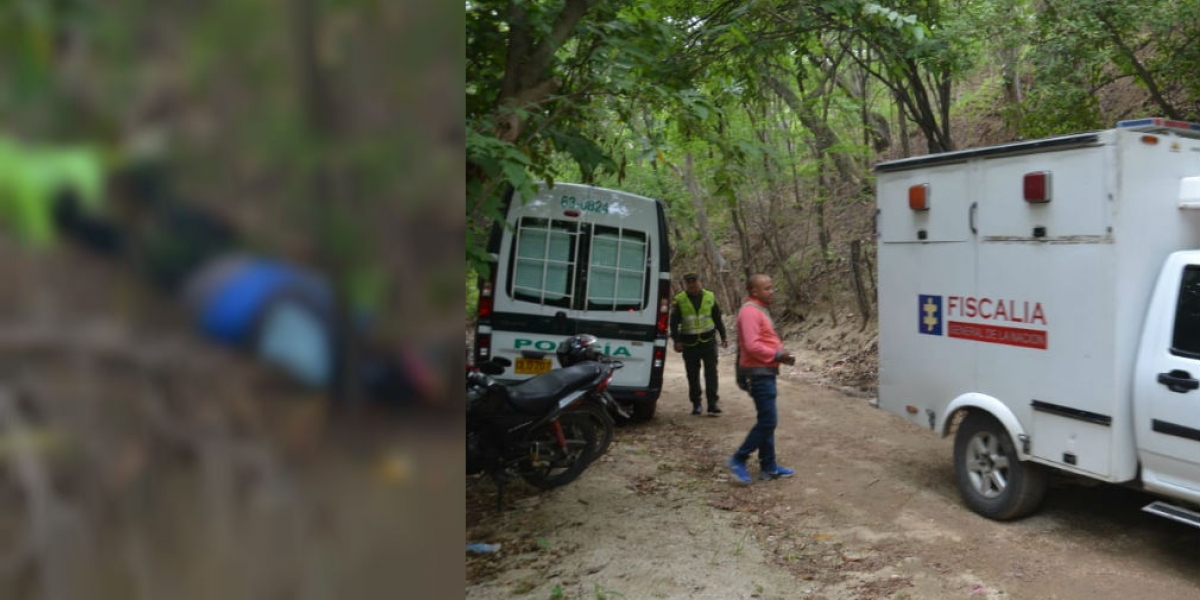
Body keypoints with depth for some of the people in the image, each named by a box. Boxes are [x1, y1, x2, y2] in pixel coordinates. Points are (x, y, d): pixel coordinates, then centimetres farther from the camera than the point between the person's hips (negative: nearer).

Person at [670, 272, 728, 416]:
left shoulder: (710, 297, 5)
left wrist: (723, 337, 11)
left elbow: (718, 318, 12)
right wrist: (677, 340, -5)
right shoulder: (680, 300, 0)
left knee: (711, 372, -4)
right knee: (693, 374, 6)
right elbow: (674, 322, 2)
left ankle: (712, 403, -1)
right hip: (689, 343, 0)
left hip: (708, 340, 0)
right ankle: (696, 404, 17)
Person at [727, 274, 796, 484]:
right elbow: (752, 345, -25)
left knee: (767, 421, 13)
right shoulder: (750, 311, -17)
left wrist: (781, 353, 7)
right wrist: (777, 355, -17)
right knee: (768, 421, -9)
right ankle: (738, 459, -1)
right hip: (760, 373, -11)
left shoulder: (759, 310, 16)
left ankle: (768, 467, 19)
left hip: (766, 371, 11)